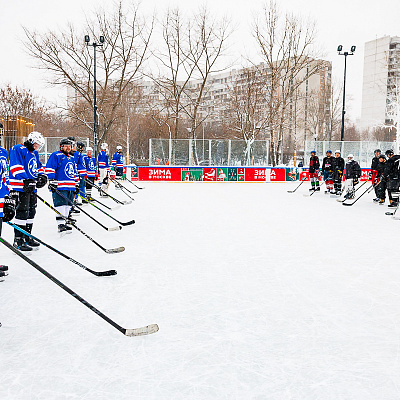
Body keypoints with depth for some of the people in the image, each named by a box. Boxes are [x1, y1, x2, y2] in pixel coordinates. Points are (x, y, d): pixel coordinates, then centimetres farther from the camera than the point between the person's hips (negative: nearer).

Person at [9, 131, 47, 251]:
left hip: (31, 188, 9)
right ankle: (18, 241, -4)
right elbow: (16, 167, -19)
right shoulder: (17, 149, -8)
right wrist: (26, 180, -27)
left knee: (31, 213, 14)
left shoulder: (34, 153, 20)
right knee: (22, 213, -10)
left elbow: (38, 166, 28)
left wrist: (42, 175, 7)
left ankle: (27, 238, 26)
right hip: (21, 187, -9)